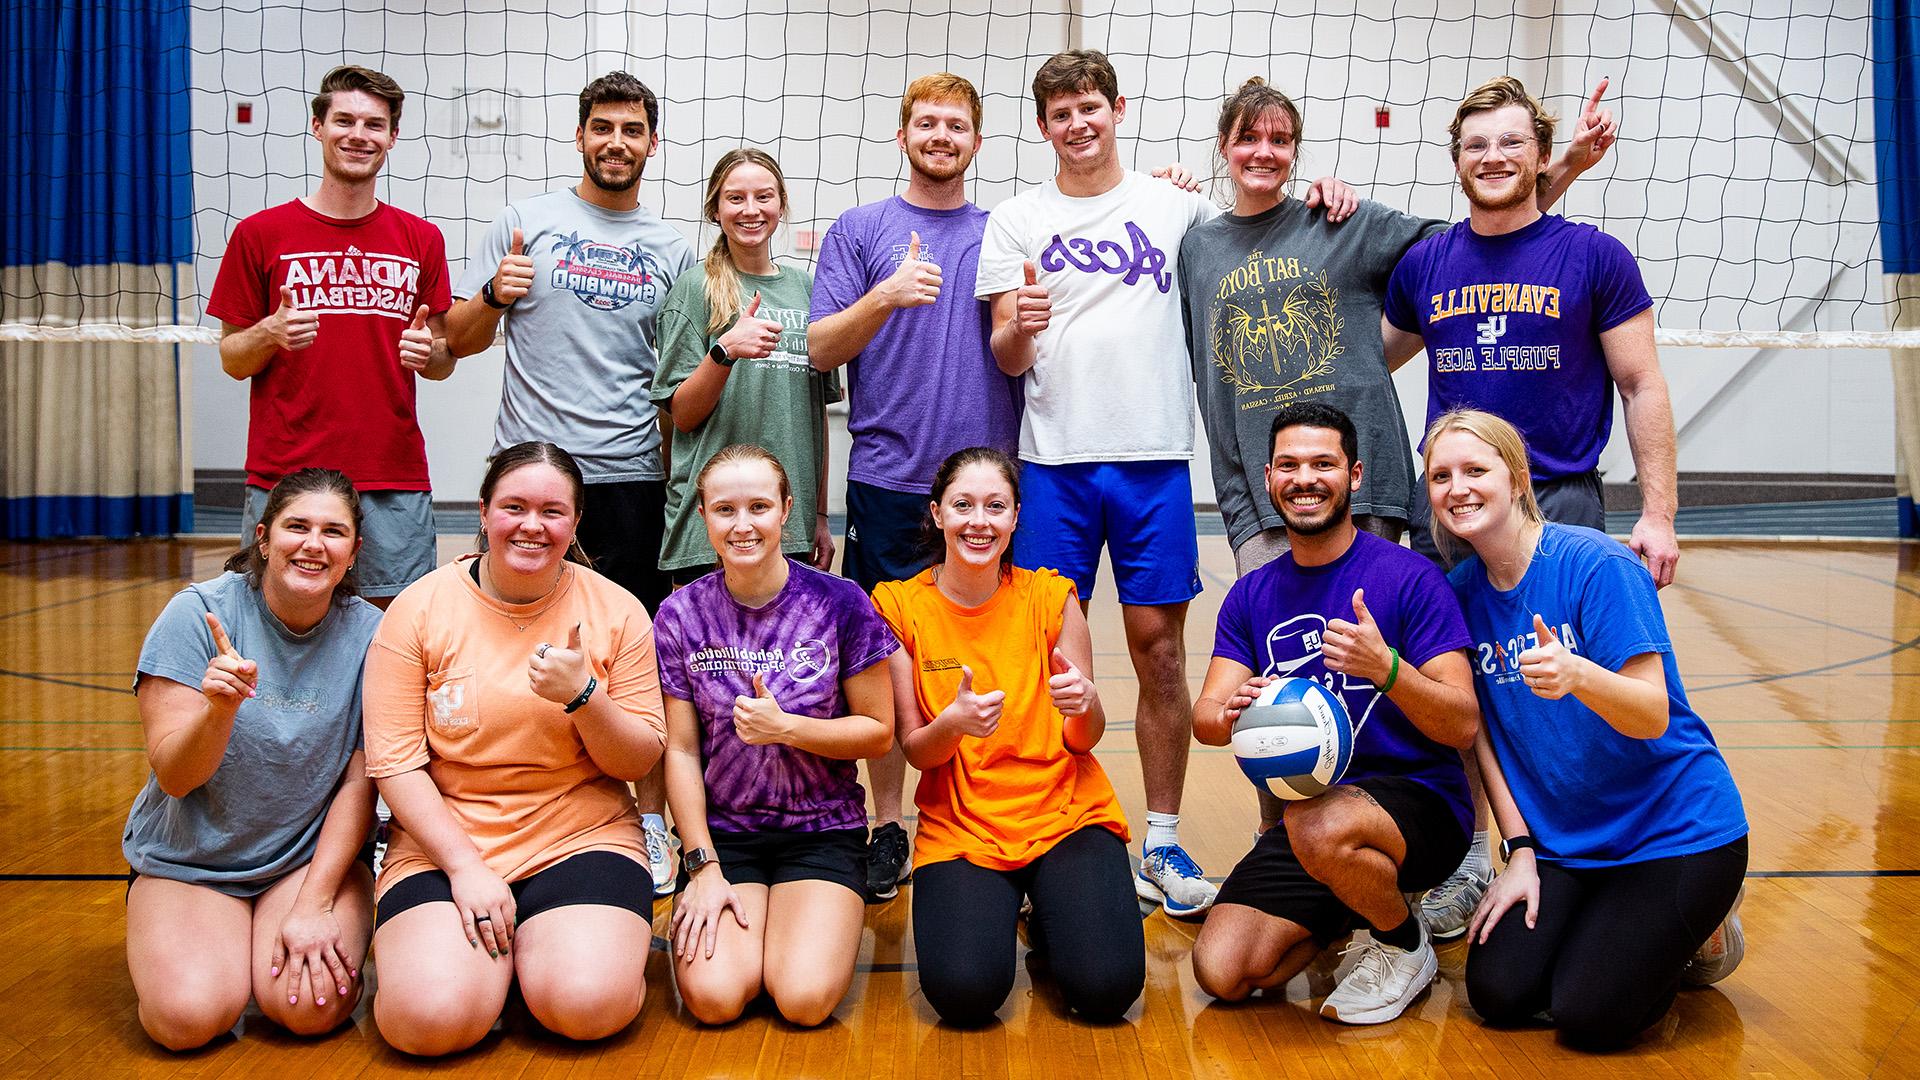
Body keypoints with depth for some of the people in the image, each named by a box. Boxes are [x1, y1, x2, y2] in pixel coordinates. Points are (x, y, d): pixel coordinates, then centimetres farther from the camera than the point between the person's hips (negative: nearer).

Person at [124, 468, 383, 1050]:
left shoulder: (370, 634, -9)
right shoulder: (197, 613, -12)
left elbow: (362, 782, -7)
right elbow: (174, 777, -16)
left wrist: (313, 904, -15)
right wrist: (220, 708, -36)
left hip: (317, 854, 0)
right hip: (190, 856, 0)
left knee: (310, 1006, -25)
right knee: (190, 1016, -22)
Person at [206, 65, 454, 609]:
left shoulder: (422, 239, 9)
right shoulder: (260, 234, 4)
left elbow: (444, 361, 14)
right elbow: (232, 359, 8)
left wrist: (428, 350, -8)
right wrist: (270, 333, -13)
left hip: (395, 483, 1)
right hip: (283, 481, -1)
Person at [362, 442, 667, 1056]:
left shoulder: (617, 612, -1)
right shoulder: (420, 609, -3)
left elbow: (641, 762, -1)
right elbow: (394, 763, -4)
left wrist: (582, 695, -20)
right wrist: (465, 866, -13)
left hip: (582, 839, 0)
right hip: (443, 844, 0)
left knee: (591, 1007, -24)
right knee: (429, 1019, -23)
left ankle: (536, 944, 10)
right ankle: (493, 948, 10)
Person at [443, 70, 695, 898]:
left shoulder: (671, 250, 11)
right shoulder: (526, 222, 7)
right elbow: (457, 341, 6)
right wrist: (494, 295, -13)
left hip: (631, 473, 1)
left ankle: (650, 819, 15)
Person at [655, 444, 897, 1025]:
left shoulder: (838, 603, -7)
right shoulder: (681, 614, -2)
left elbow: (878, 731, -3)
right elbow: (681, 750, -1)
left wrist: (784, 726, -18)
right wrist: (704, 867, -8)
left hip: (823, 829, -1)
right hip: (722, 830, 1)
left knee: (806, 998, -20)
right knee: (713, 996, -20)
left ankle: (817, 917, 12)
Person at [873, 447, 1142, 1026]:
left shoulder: (1050, 597, -3)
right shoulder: (900, 605, -5)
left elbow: (1085, 740, -1)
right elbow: (915, 750, -4)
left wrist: (1084, 703, -24)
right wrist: (952, 724, -27)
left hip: (1065, 813, 1)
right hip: (959, 826, 0)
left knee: (1107, 987, -19)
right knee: (965, 991, -23)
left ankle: (1048, 911, 15)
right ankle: (993, 908, 12)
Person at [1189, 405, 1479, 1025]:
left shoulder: (1409, 577, -9)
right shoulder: (1251, 595, 7)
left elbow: (1463, 726, -14)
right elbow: (1204, 718, -1)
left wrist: (1385, 667, -32)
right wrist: (1229, 713, -26)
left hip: (1419, 804, -4)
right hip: (1305, 807, 5)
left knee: (1320, 828, -39)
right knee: (1222, 972, -14)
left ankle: (1406, 946, -4)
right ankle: (1346, 912, 16)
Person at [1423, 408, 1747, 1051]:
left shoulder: (1596, 564, -19)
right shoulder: (1460, 591, -2)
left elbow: (1653, 716, -24)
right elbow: (1484, 734, 3)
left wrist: (1576, 674, -44)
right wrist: (1521, 849, -3)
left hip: (1672, 828, -5)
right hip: (1561, 839, 5)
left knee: (1588, 1016, -13)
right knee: (1497, 995, -7)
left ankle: (1699, 929, 16)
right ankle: (1605, 919, 21)